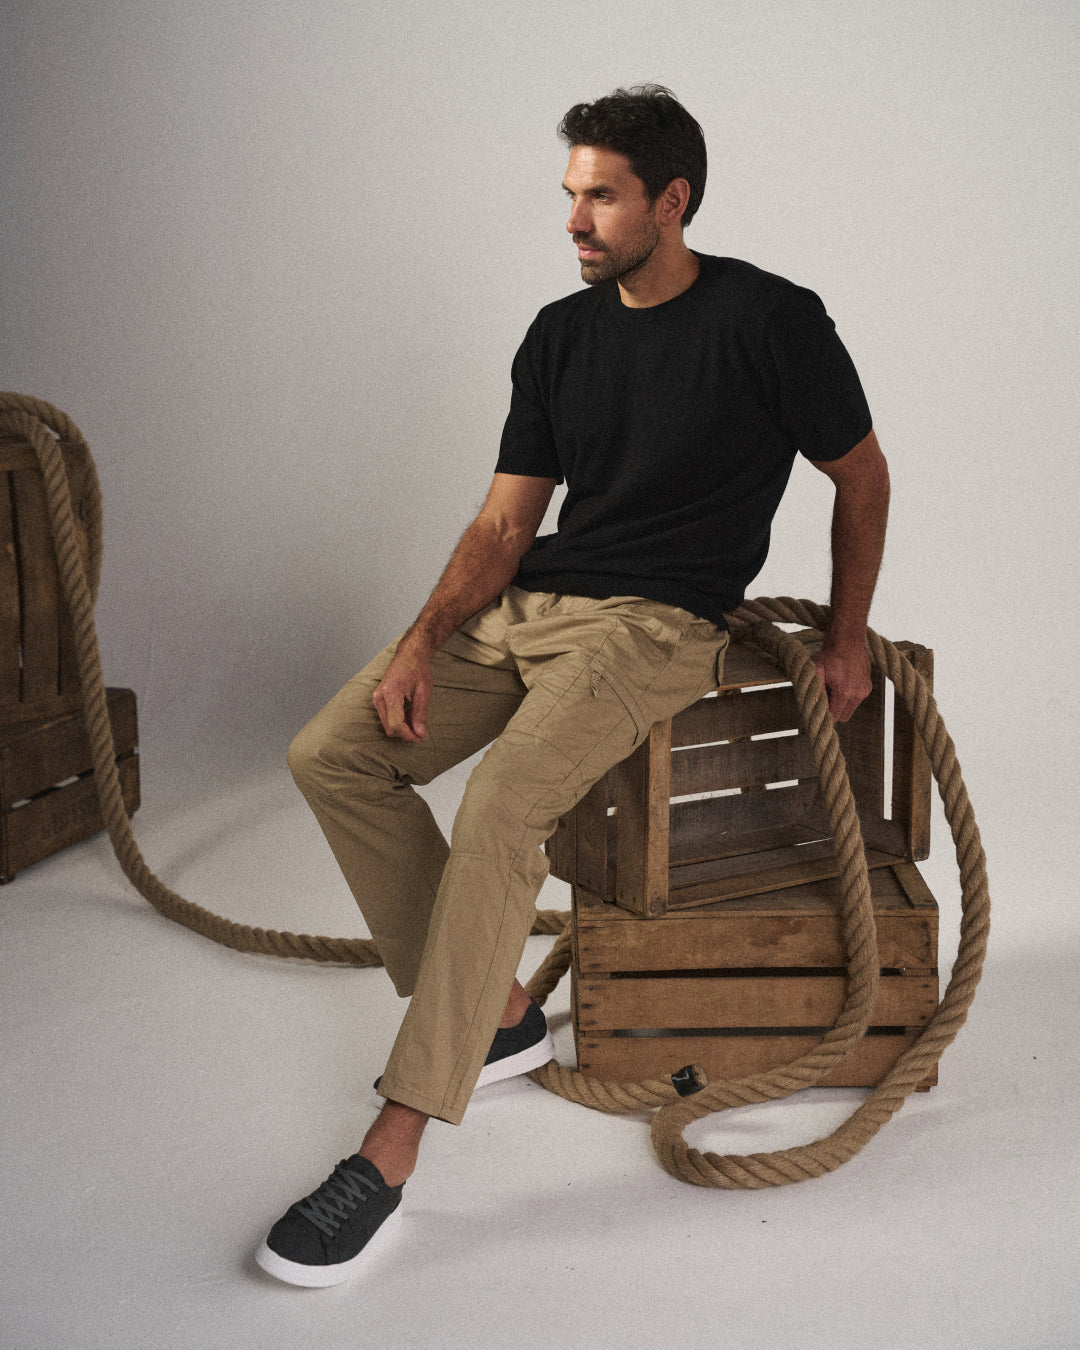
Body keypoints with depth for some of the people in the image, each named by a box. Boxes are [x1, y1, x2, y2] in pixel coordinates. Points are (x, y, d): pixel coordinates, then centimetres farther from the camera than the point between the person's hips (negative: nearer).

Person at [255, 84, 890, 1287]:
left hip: (657, 622, -7)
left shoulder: (769, 320, -6)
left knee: (499, 807, -31)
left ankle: (392, 1148, -23)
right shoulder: (560, 334, 11)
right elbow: (505, 522, 7)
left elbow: (862, 477, 6)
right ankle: (497, 1016, 4)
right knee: (330, 755, -8)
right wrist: (422, 643, -8)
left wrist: (846, 639, 7)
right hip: (525, 603, 7)